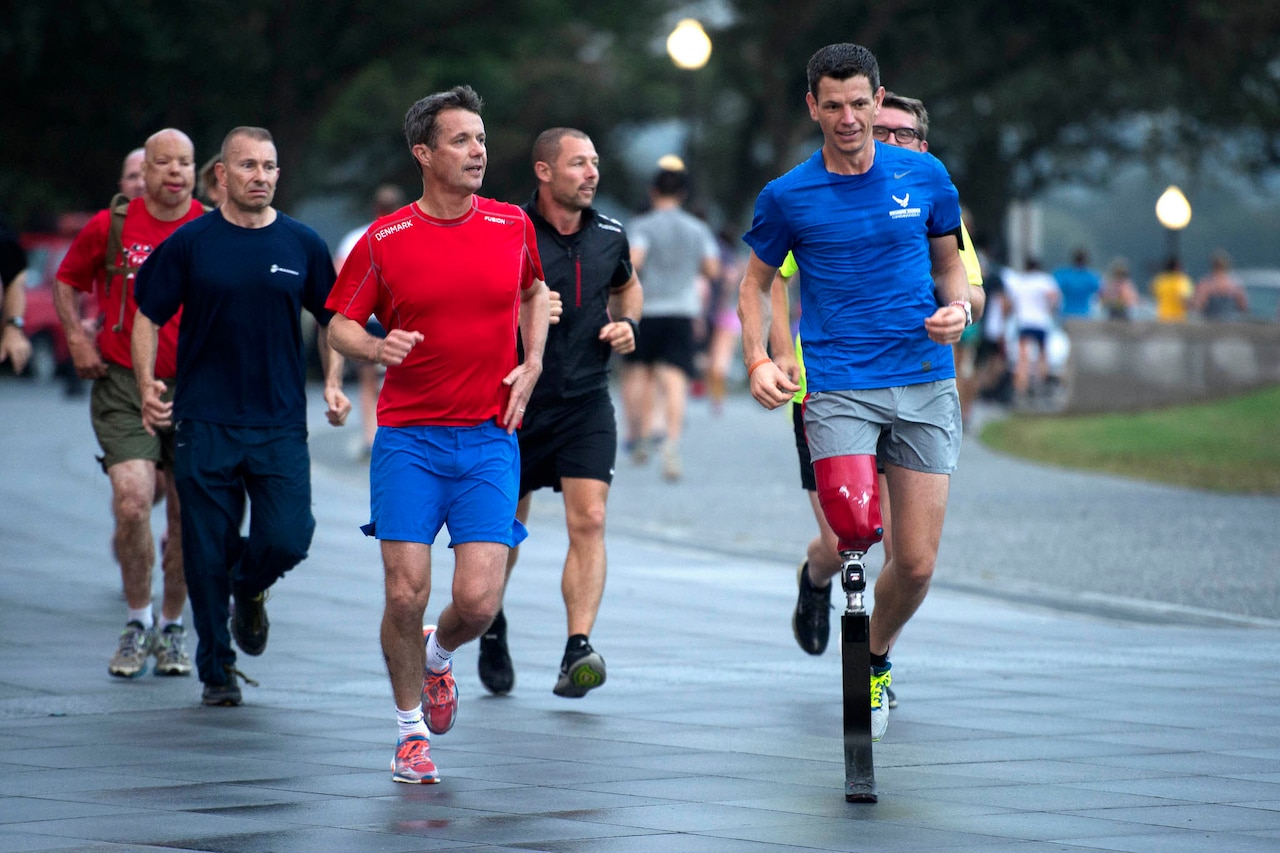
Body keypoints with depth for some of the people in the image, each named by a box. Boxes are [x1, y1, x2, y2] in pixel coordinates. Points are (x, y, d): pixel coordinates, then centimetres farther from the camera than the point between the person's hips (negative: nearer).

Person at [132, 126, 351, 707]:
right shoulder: (190, 243, 1)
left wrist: (333, 384, 3)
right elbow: (147, 316, 6)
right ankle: (216, 669, 16)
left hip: (281, 425, 1)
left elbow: (332, 321, 16)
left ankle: (249, 588, 25)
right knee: (208, 555, 0)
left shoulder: (302, 245, 5)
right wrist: (148, 384, -7)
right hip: (204, 424, -1)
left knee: (287, 540, -11)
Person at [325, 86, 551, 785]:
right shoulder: (384, 240, -3)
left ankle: (438, 654, 27)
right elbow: (340, 326, 4)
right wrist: (377, 347, -18)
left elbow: (534, 291, 24)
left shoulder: (512, 225, 4)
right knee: (406, 594, -7)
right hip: (407, 438, -1)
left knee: (479, 600, -9)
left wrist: (531, 365, 9)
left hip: (489, 437, 1)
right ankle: (411, 728, 16)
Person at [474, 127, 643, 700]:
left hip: (586, 404, 2)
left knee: (589, 521, -14)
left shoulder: (609, 236, 6)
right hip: (517, 403, -2)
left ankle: (577, 652, -20)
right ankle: (492, 627, 36)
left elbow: (628, 287, 28)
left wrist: (627, 323, 7)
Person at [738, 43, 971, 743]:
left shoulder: (925, 177, 4)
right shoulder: (787, 198, 0)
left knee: (917, 563, 1)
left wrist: (958, 308, -5)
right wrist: (757, 361, -3)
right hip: (837, 386, -2)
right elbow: (756, 283, 13)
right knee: (854, 523, -27)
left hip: (924, 381, 2)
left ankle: (876, 661, 30)